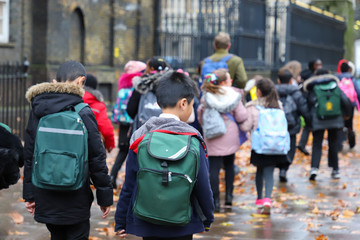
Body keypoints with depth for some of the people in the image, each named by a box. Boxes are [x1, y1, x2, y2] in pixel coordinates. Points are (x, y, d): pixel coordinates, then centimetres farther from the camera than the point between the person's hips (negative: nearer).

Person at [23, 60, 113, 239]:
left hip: (45, 199, 4)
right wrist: (105, 196, -1)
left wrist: (29, 194, 14)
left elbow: (29, 156, 6)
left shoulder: (37, 112, 1)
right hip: (75, 201, -4)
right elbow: (97, 159, -9)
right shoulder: (83, 113, -12)